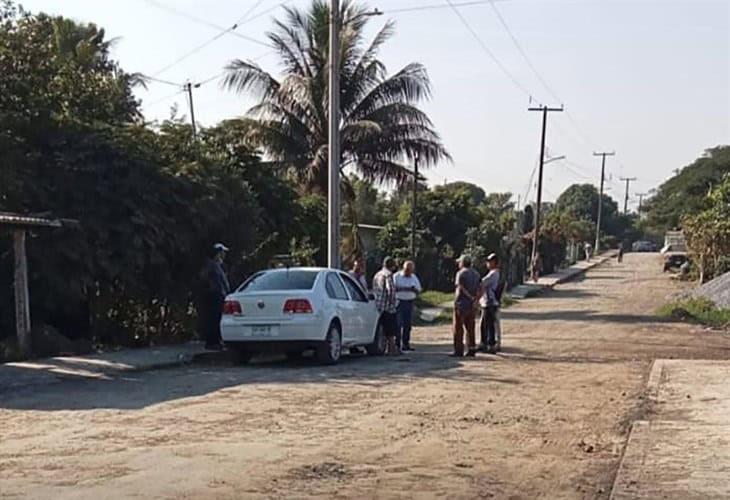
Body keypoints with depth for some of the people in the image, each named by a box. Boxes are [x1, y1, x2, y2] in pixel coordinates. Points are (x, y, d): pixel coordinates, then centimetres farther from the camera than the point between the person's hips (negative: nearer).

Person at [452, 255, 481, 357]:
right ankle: (471, 349, 11)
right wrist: (476, 300, -2)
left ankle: (458, 350, -2)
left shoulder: (460, 273, -9)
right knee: (470, 327, 13)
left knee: (458, 327, -1)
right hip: (472, 306, 7)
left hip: (461, 303, -6)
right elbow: (480, 289, 6)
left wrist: (471, 298, -13)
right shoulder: (476, 274, 12)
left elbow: (461, 288, -18)